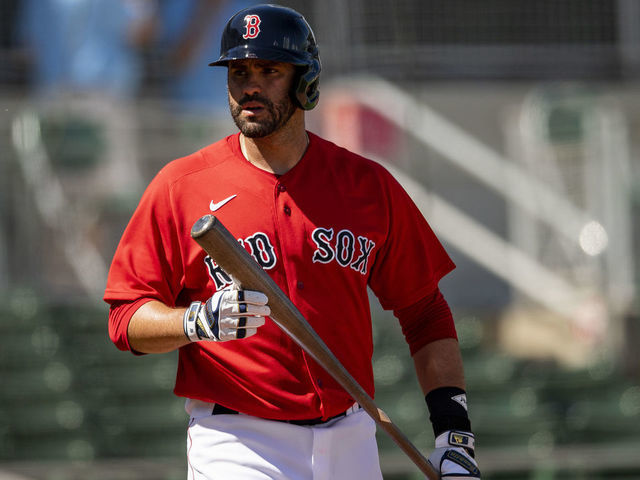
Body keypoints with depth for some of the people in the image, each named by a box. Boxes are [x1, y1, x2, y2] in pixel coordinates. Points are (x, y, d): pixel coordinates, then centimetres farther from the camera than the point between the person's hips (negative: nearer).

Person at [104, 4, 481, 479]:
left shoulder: (369, 185, 6)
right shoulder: (180, 186, -1)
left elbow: (424, 313, 9)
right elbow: (127, 319, -1)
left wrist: (455, 437, 1)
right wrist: (201, 321, -21)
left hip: (352, 440, 3)